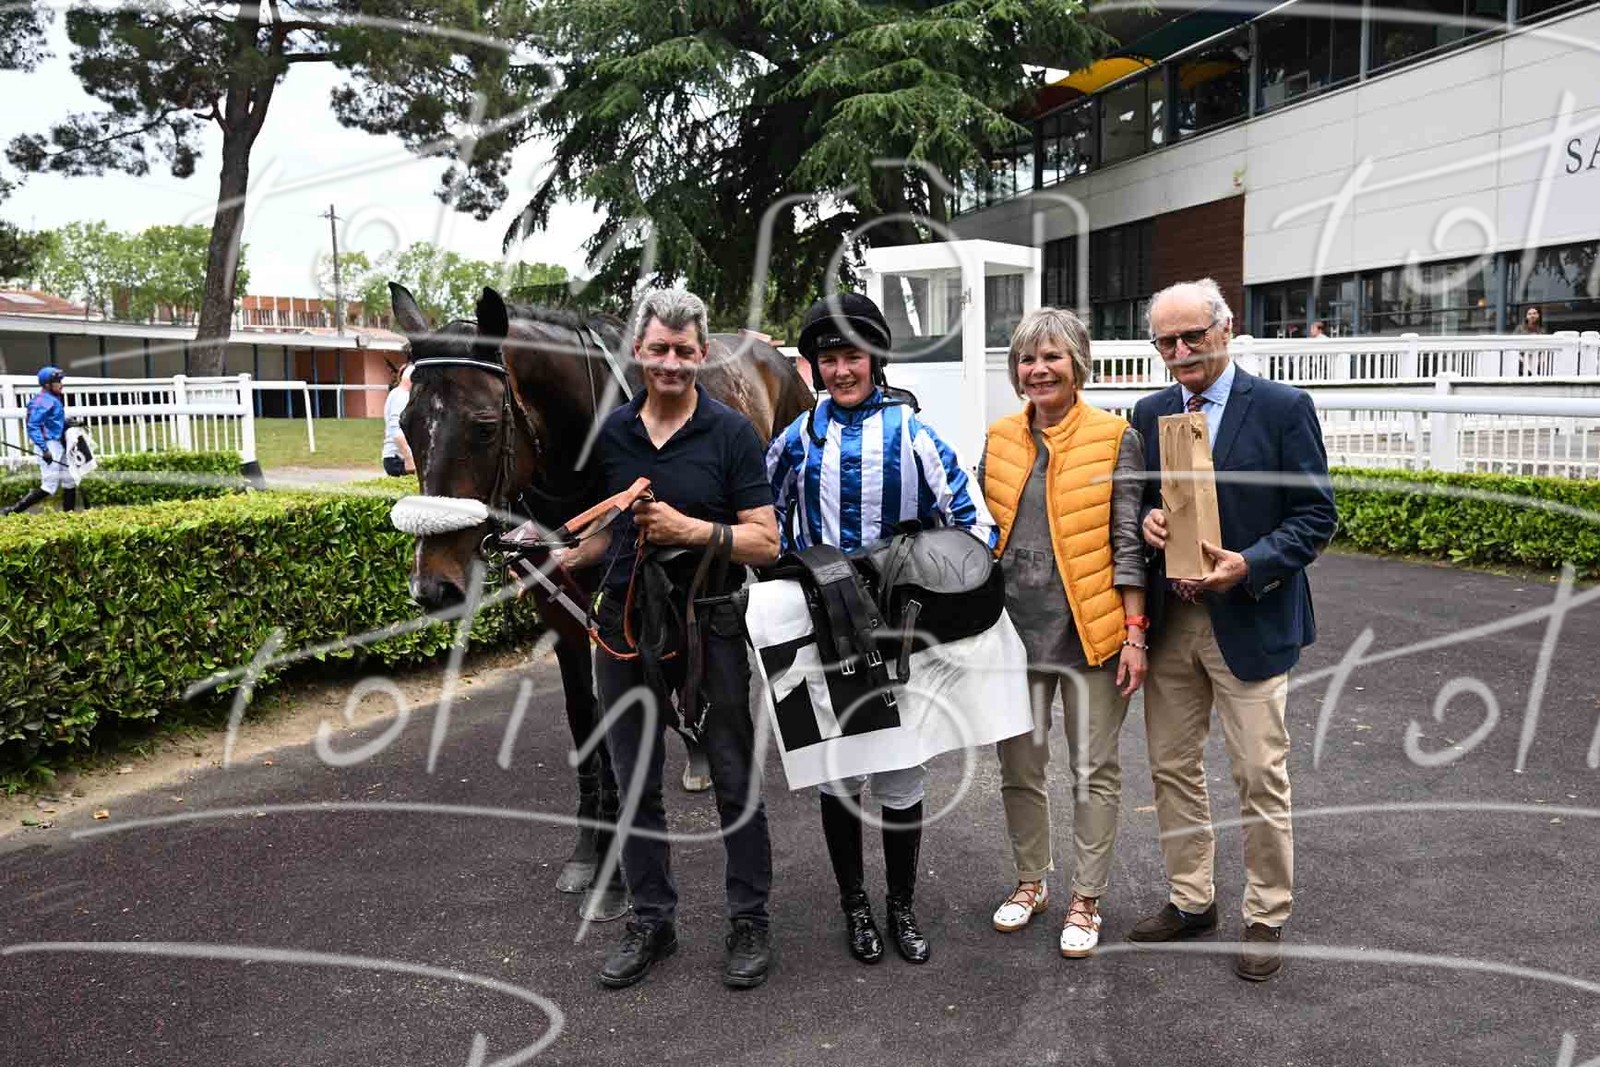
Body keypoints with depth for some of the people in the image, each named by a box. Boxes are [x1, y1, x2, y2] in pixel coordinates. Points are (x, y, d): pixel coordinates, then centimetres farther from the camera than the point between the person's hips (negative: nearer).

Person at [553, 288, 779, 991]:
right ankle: (651, 921, 30)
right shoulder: (611, 433, 6)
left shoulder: (731, 433, -6)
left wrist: (694, 529, -23)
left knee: (735, 780, 7)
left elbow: (765, 543, -9)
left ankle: (749, 923, 23)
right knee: (635, 782, 13)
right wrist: (556, 559, -3)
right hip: (626, 622, 4)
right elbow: (609, 532, 14)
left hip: (710, 622, -4)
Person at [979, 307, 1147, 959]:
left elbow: (1129, 544, -6)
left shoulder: (1115, 439, -5)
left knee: (1094, 769, 7)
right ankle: (1030, 881, 33)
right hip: (1015, 627, 4)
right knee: (1019, 764, 14)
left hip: (1088, 630, -4)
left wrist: (1135, 634, -9)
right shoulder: (999, 441, 6)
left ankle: (1086, 899, 22)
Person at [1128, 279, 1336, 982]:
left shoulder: (1282, 408, -6)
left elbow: (1315, 515, -7)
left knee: (1260, 777, 3)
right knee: (1172, 767, 13)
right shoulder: (1148, 415, 8)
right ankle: (1191, 899, 30)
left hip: (1249, 620, -5)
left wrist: (1247, 566, -21)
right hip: (1168, 619, 5)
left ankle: (1266, 916, 21)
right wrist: (1146, 520, -8)